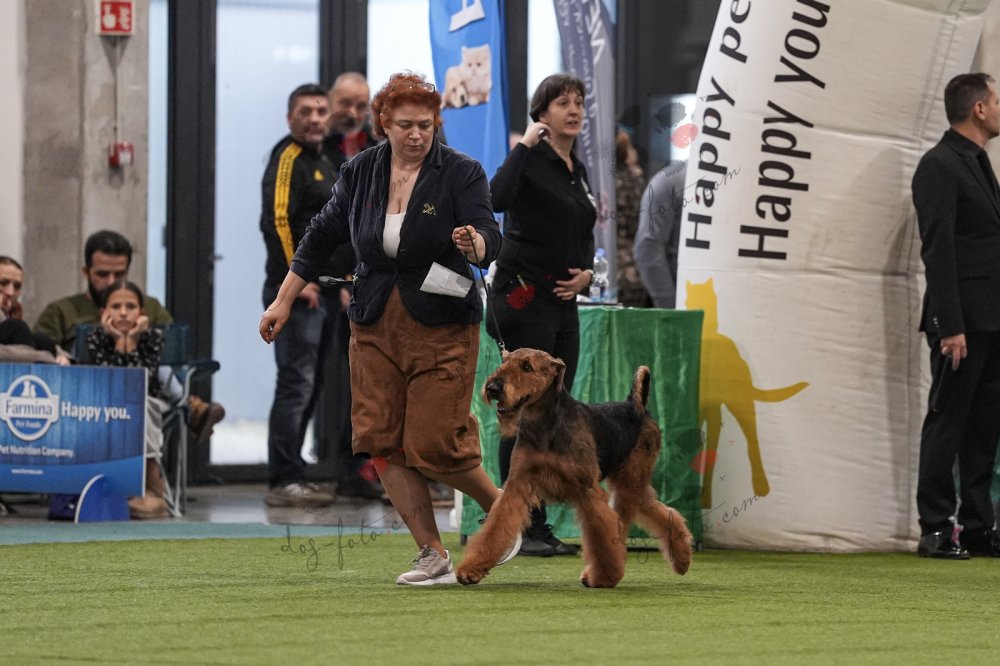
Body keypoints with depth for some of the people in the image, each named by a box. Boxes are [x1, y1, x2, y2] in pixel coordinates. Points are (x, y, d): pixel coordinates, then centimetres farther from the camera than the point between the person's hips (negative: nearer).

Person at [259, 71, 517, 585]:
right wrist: (283, 302, 15)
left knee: (434, 445, -8)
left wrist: (473, 244, -42)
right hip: (375, 326, 5)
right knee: (382, 441, -3)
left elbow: (489, 239, -19)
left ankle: (500, 507, 20)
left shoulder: (461, 173, -8)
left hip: (441, 327, -4)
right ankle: (433, 556, 5)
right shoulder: (360, 173, 4)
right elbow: (321, 237, 15)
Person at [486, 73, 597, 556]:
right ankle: (519, 528, -7)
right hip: (524, 298, -8)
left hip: (563, 301, 8)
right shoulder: (531, 161, -8)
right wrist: (524, 145, -24)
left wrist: (586, 271, 6)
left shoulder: (578, 171, 16)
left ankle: (539, 526, 11)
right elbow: (497, 198, -29)